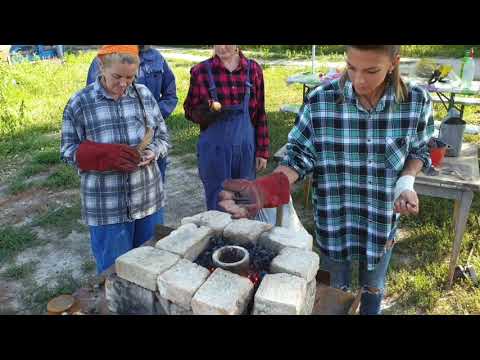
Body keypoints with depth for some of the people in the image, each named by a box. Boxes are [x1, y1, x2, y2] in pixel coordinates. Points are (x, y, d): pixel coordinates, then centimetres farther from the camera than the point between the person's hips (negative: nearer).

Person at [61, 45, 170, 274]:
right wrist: (107, 154, -21)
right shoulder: (79, 103, -7)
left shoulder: (144, 95, 0)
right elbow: (68, 152, -3)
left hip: (149, 200, 3)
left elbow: (163, 138, 7)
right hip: (106, 208, -2)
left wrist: (150, 153, -16)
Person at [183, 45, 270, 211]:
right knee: (218, 205, 8)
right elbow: (190, 111, 2)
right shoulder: (200, 71, -6)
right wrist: (205, 111, -20)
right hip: (215, 149, -2)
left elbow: (260, 114, 4)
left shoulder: (253, 69, 0)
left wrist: (262, 150, 1)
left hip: (247, 147, 2)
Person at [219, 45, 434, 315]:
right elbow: (300, 154, -15)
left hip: (382, 220, 2)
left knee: (373, 287, 26)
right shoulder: (321, 101, -19)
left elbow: (418, 151, 3)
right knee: (336, 289, 22)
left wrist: (406, 182, -16)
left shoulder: (416, 102, -13)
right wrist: (269, 188, -32)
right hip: (333, 219, -1)